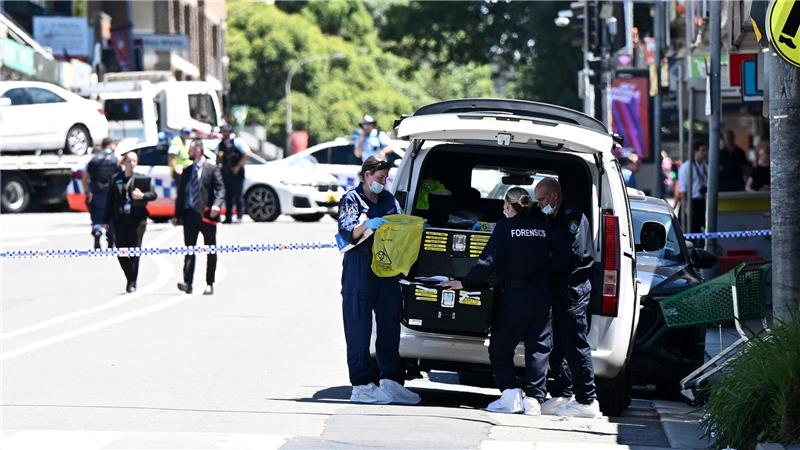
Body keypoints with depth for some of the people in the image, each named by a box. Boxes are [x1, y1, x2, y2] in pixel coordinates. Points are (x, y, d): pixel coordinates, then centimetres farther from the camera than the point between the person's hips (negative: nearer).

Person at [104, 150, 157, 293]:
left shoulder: (141, 178, 6)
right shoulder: (115, 180, 10)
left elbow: (153, 194, 1)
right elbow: (110, 201, 10)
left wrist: (142, 196, -19)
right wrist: (106, 220, 7)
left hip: (137, 218, -2)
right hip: (120, 219, 2)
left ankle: (132, 282, 1)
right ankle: (130, 279, 19)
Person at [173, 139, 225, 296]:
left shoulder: (212, 169, 0)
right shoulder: (187, 171, 15)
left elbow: (220, 189, -8)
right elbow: (181, 193, 16)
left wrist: (217, 205, -26)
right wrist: (177, 215, 10)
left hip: (206, 214, -4)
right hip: (189, 214, 4)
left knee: (211, 252, 4)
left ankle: (209, 284, 10)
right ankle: (187, 283, -12)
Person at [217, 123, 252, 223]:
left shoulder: (237, 141, -6)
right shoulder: (221, 144, 13)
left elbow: (247, 154, -12)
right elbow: (218, 159, 25)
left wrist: (238, 166, -13)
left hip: (236, 173, -6)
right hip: (226, 173, 6)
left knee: (237, 195, -6)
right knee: (228, 196, 6)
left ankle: (239, 217, -3)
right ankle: (228, 217, 10)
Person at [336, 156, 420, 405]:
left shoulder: (389, 199, 17)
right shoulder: (351, 199, -1)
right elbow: (347, 233, -12)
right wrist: (366, 225, -30)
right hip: (359, 274, -6)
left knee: (390, 326, 5)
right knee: (359, 329, -5)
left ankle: (390, 382, 8)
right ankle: (361, 386, -4)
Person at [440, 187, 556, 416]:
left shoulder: (506, 227, -5)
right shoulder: (543, 228, 7)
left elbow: (489, 261, -11)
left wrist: (464, 283, -5)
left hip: (515, 294, -4)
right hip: (542, 293, 4)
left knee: (500, 347, 8)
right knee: (538, 347, 7)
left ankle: (510, 395, -2)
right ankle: (533, 399, 2)